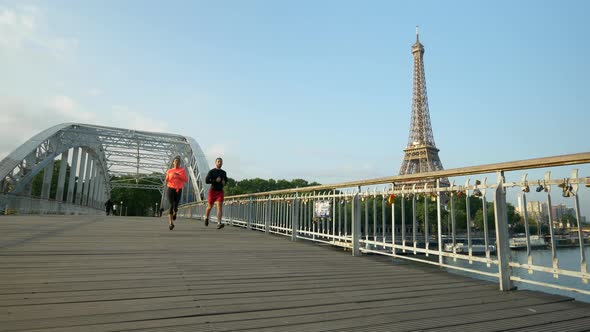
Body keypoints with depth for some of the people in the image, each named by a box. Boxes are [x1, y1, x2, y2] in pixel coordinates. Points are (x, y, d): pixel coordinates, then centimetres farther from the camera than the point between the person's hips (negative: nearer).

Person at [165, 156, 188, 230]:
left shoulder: (182, 170, 5)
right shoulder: (169, 171, 8)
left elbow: (186, 180, -3)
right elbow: (167, 181, 14)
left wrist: (179, 176, -16)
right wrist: (166, 180, -10)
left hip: (178, 190, 0)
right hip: (170, 189, 0)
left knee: (175, 206, 4)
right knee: (171, 205, -13)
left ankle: (175, 212, 43)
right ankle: (171, 223, -12)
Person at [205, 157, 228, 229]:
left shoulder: (224, 172, 8)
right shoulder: (211, 171, -4)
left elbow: (226, 180, 25)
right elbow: (206, 181, -13)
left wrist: (224, 182, 2)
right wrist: (215, 180, -22)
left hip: (220, 192, 2)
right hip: (212, 191, -2)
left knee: (219, 207, -13)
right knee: (209, 207, 13)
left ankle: (219, 223, -22)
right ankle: (206, 218, 42)